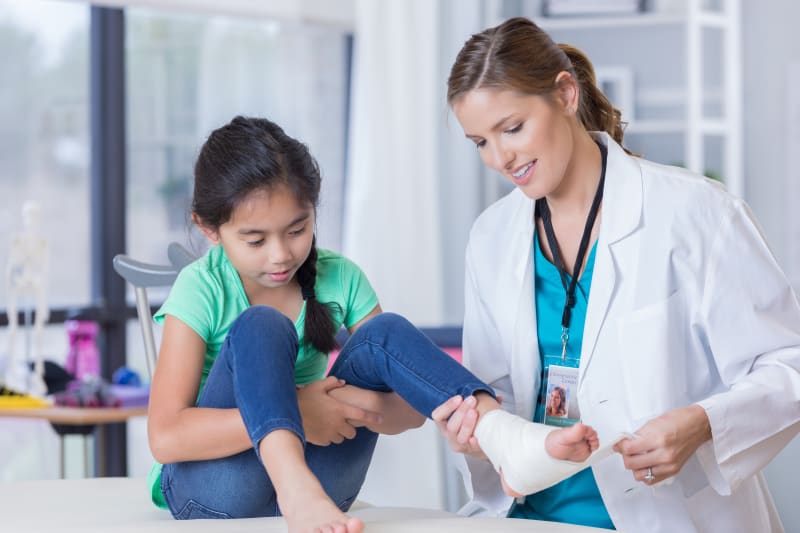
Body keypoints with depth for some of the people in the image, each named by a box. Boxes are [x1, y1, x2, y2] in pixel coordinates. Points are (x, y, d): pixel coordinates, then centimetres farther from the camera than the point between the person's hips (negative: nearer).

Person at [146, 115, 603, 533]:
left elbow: (410, 408, 1)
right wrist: (292, 414, -27)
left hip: (306, 472, 4)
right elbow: (165, 435, -21)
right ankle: (296, 488, -51)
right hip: (211, 487, -4)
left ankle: (508, 438, -35)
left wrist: (378, 410, -24)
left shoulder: (340, 279, 1)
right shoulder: (202, 291, -11)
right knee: (261, 326, -27)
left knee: (384, 334, -14)